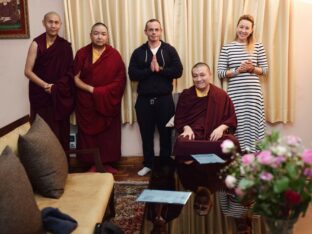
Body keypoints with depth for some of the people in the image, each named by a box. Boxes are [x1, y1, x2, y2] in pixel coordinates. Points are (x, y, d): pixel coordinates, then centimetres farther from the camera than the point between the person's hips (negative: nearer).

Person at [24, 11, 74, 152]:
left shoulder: (65, 46, 5)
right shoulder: (37, 44, -4)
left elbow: (69, 72, 4)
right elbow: (28, 71, -6)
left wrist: (56, 87, -11)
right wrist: (46, 85, -16)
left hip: (61, 96, 3)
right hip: (41, 95, -3)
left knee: (62, 130, 6)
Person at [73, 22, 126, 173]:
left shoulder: (114, 55, 1)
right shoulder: (82, 53, 1)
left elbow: (120, 80, -3)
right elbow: (76, 78, -2)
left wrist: (104, 92, -14)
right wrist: (91, 89, -14)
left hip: (108, 102, 0)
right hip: (87, 102, 0)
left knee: (109, 133, 6)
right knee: (89, 132, 4)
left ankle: (107, 163, 18)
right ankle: (93, 164, 16)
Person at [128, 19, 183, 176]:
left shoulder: (169, 50, 2)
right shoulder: (138, 52, 4)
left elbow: (178, 71, -8)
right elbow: (132, 74, -6)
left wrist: (160, 69, -16)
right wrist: (149, 70, -17)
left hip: (165, 99, -1)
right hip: (144, 100, 1)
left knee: (165, 133, 7)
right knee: (146, 134, 10)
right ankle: (148, 164, 24)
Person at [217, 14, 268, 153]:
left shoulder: (258, 46, 6)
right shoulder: (227, 47, 2)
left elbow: (265, 69, 9)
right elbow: (220, 73, 0)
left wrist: (253, 69, -9)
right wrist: (237, 70, -12)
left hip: (253, 93, 1)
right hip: (235, 93, -1)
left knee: (252, 122, 2)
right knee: (237, 124, 0)